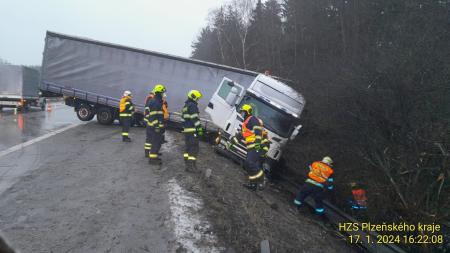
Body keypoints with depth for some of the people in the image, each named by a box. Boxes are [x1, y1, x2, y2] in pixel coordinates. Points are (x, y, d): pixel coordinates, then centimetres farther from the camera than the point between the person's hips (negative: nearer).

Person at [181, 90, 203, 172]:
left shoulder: (185, 106, 20)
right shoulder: (193, 106, -12)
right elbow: (195, 118, -18)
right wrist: (199, 128, -18)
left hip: (186, 130, 10)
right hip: (193, 130, -10)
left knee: (188, 147, 16)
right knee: (194, 148, -7)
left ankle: (187, 164, 21)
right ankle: (191, 166, -9)